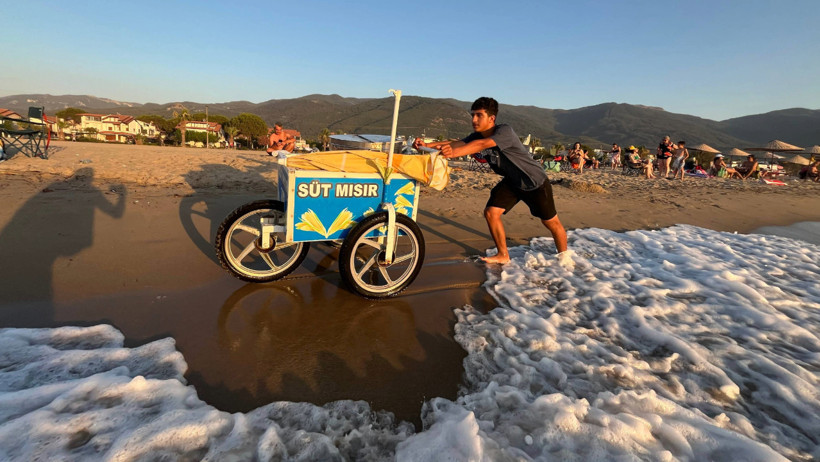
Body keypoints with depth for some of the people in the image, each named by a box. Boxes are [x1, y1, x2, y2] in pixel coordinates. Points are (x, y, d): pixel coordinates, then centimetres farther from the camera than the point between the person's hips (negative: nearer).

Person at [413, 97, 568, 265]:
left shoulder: (505, 131, -30)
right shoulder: (476, 136, -9)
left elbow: (482, 144, -49)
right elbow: (456, 143, -26)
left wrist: (453, 152, -63)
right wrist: (427, 145, -41)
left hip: (534, 181, -6)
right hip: (511, 181, 6)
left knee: (551, 222, 5)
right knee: (491, 212, -6)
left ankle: (564, 255, 31)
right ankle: (503, 255, 11)